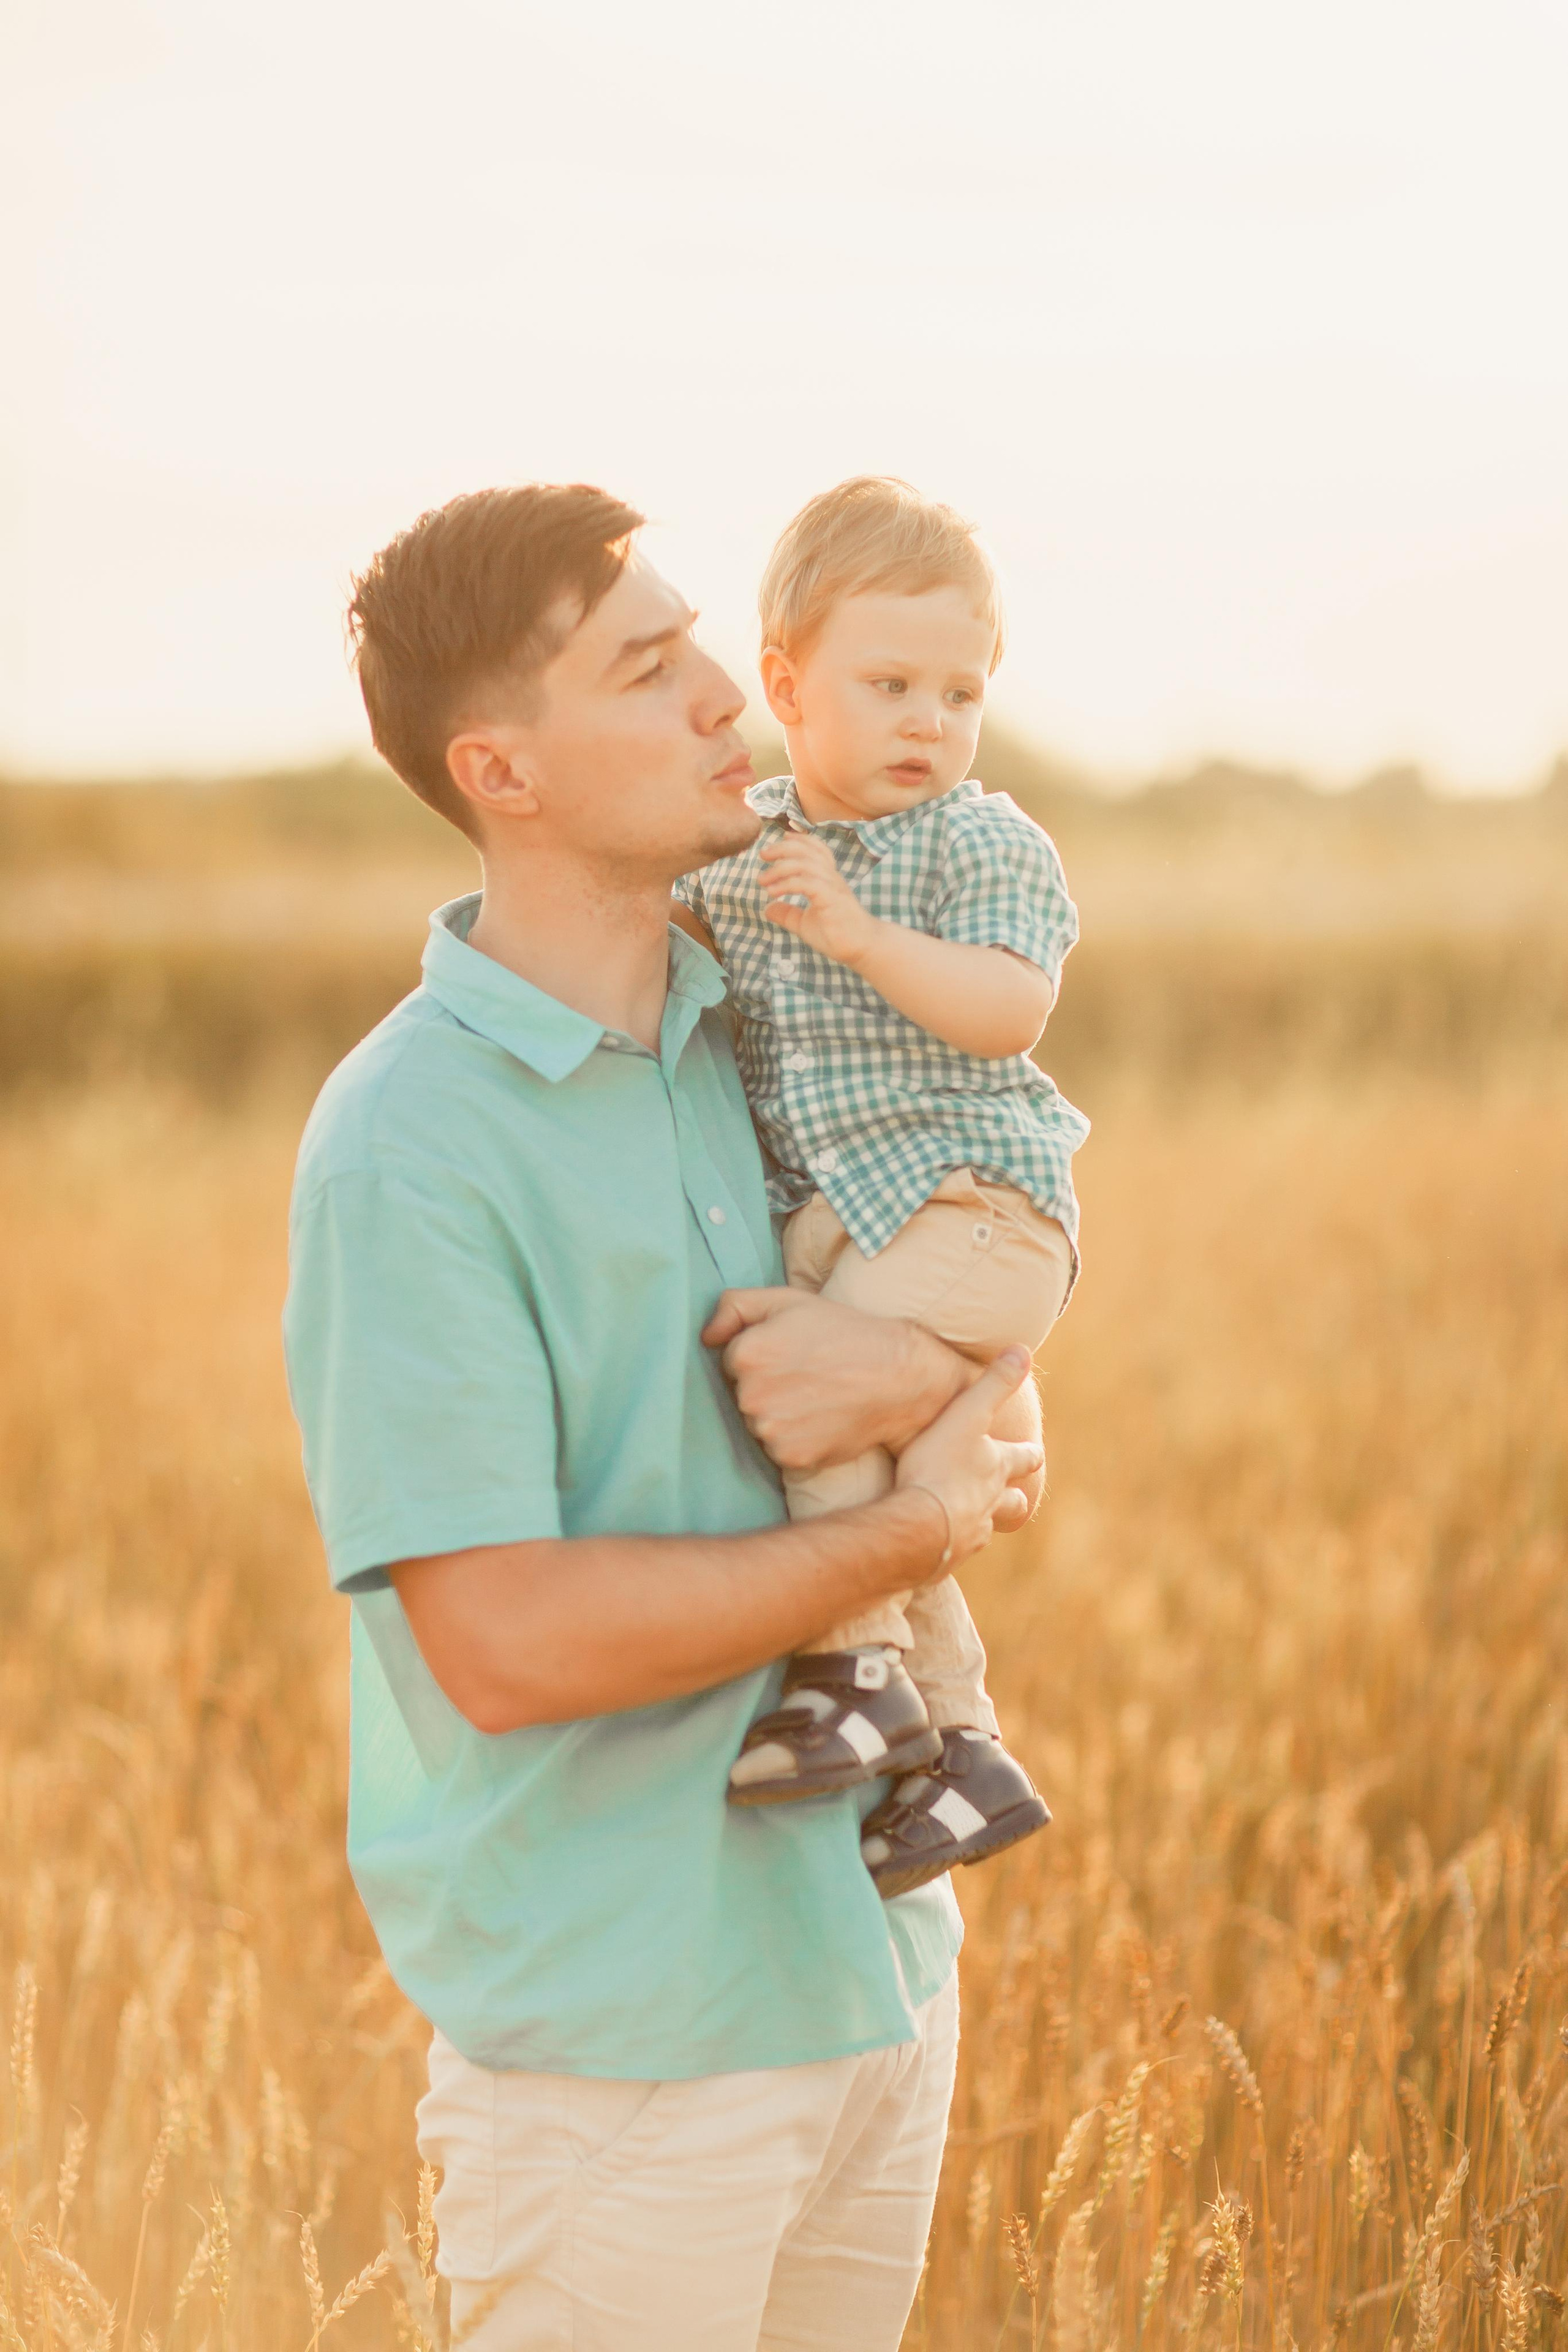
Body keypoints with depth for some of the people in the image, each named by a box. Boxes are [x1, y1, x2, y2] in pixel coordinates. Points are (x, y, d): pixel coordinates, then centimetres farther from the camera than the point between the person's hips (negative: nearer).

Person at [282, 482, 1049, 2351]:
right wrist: (905, 1538, -14)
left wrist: (925, 1370, -14)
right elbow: (507, 1645, -22)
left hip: (870, 1960, 7)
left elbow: (1009, 1458, 11)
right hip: (621, 2037, -7)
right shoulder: (405, 1147, -16)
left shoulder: (757, 1035, 6)